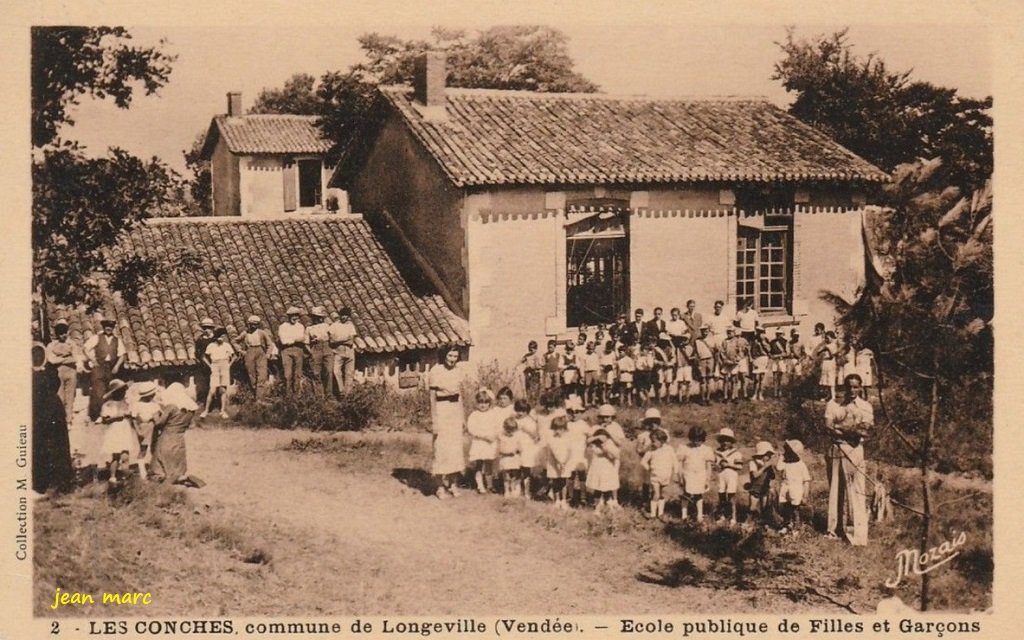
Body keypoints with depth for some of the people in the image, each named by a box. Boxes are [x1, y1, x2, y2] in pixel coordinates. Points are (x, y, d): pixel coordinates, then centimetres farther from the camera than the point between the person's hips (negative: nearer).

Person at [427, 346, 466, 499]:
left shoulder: (458, 371, 6)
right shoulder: (436, 371, -11)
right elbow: (432, 398, -10)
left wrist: (463, 416, 14)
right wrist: (434, 420, -13)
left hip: (455, 409, 6)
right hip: (441, 410, -6)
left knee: (456, 447, 7)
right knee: (441, 448, -2)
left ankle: (452, 484, 18)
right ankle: (440, 487, 6)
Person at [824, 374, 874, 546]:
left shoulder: (865, 407, 2)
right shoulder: (833, 404, 6)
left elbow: (864, 431, -11)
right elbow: (828, 427, -5)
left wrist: (840, 428, -15)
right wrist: (852, 430, -13)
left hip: (854, 450, -2)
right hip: (835, 450, 2)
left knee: (856, 493, -7)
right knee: (835, 490, 9)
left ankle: (858, 534, -8)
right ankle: (834, 530, 20)